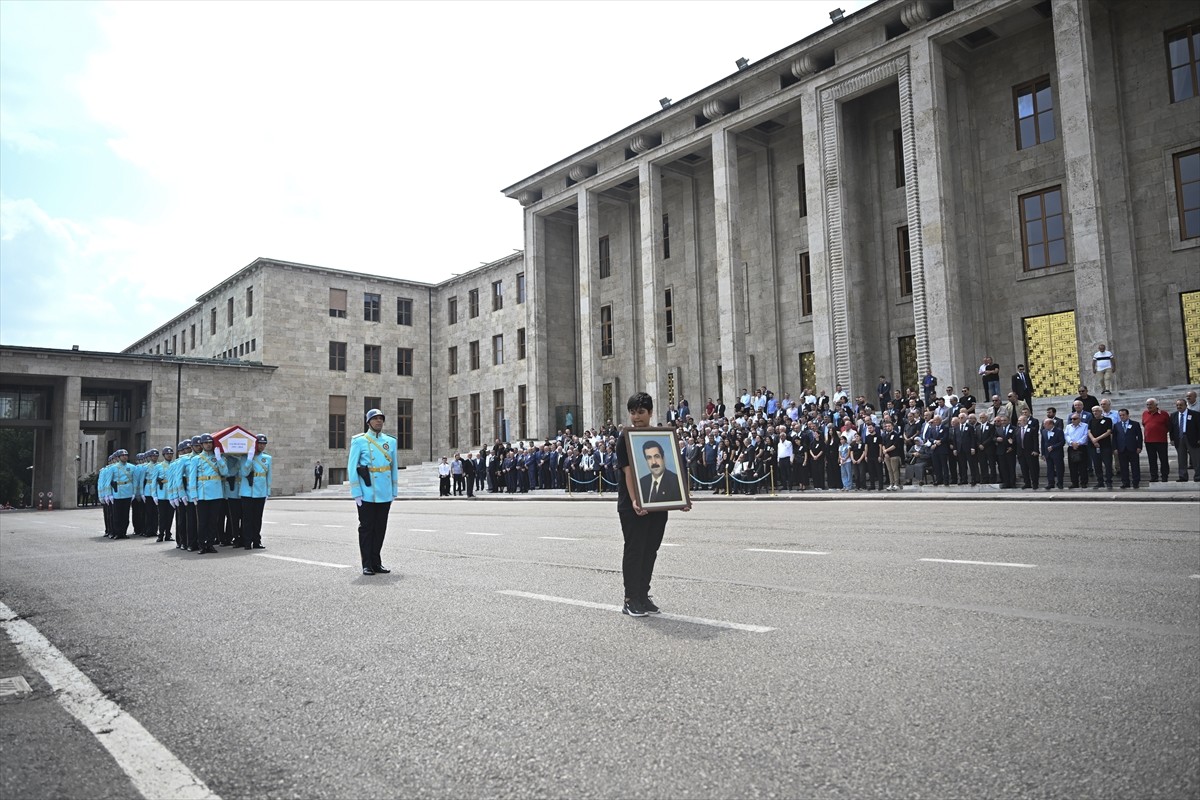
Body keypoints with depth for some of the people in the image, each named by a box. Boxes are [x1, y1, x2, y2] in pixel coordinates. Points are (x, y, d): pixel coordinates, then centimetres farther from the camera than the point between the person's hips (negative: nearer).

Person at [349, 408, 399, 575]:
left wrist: (394, 491, 10)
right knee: (366, 528, 1)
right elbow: (351, 468, -4)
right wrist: (356, 493, -10)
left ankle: (376, 562, 19)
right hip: (367, 494, -4)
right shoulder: (359, 441, -2)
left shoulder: (391, 441, 10)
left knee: (380, 529, 9)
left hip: (385, 494, 4)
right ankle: (367, 565, 8)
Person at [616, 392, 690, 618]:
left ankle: (643, 595, 21)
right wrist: (634, 501, -25)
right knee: (634, 550, -2)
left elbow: (668, 468, 11)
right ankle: (630, 600, 6)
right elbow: (628, 471, -14)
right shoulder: (625, 438, -5)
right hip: (633, 506, -5)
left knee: (650, 550, 10)